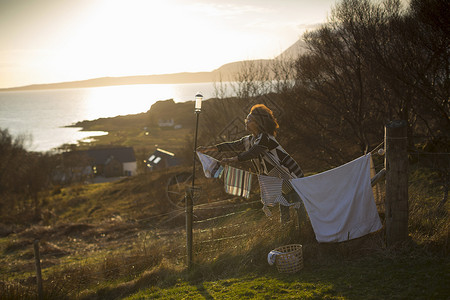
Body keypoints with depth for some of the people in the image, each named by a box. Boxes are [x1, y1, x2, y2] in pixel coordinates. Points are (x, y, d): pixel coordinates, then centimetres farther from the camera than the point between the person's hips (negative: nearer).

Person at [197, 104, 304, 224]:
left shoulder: (265, 138, -20)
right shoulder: (249, 140, 8)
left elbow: (251, 153, -29)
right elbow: (232, 145, 11)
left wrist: (231, 160, -30)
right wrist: (209, 148, 9)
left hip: (290, 175, -9)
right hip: (278, 180, 9)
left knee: (297, 201, -7)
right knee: (283, 201, 15)